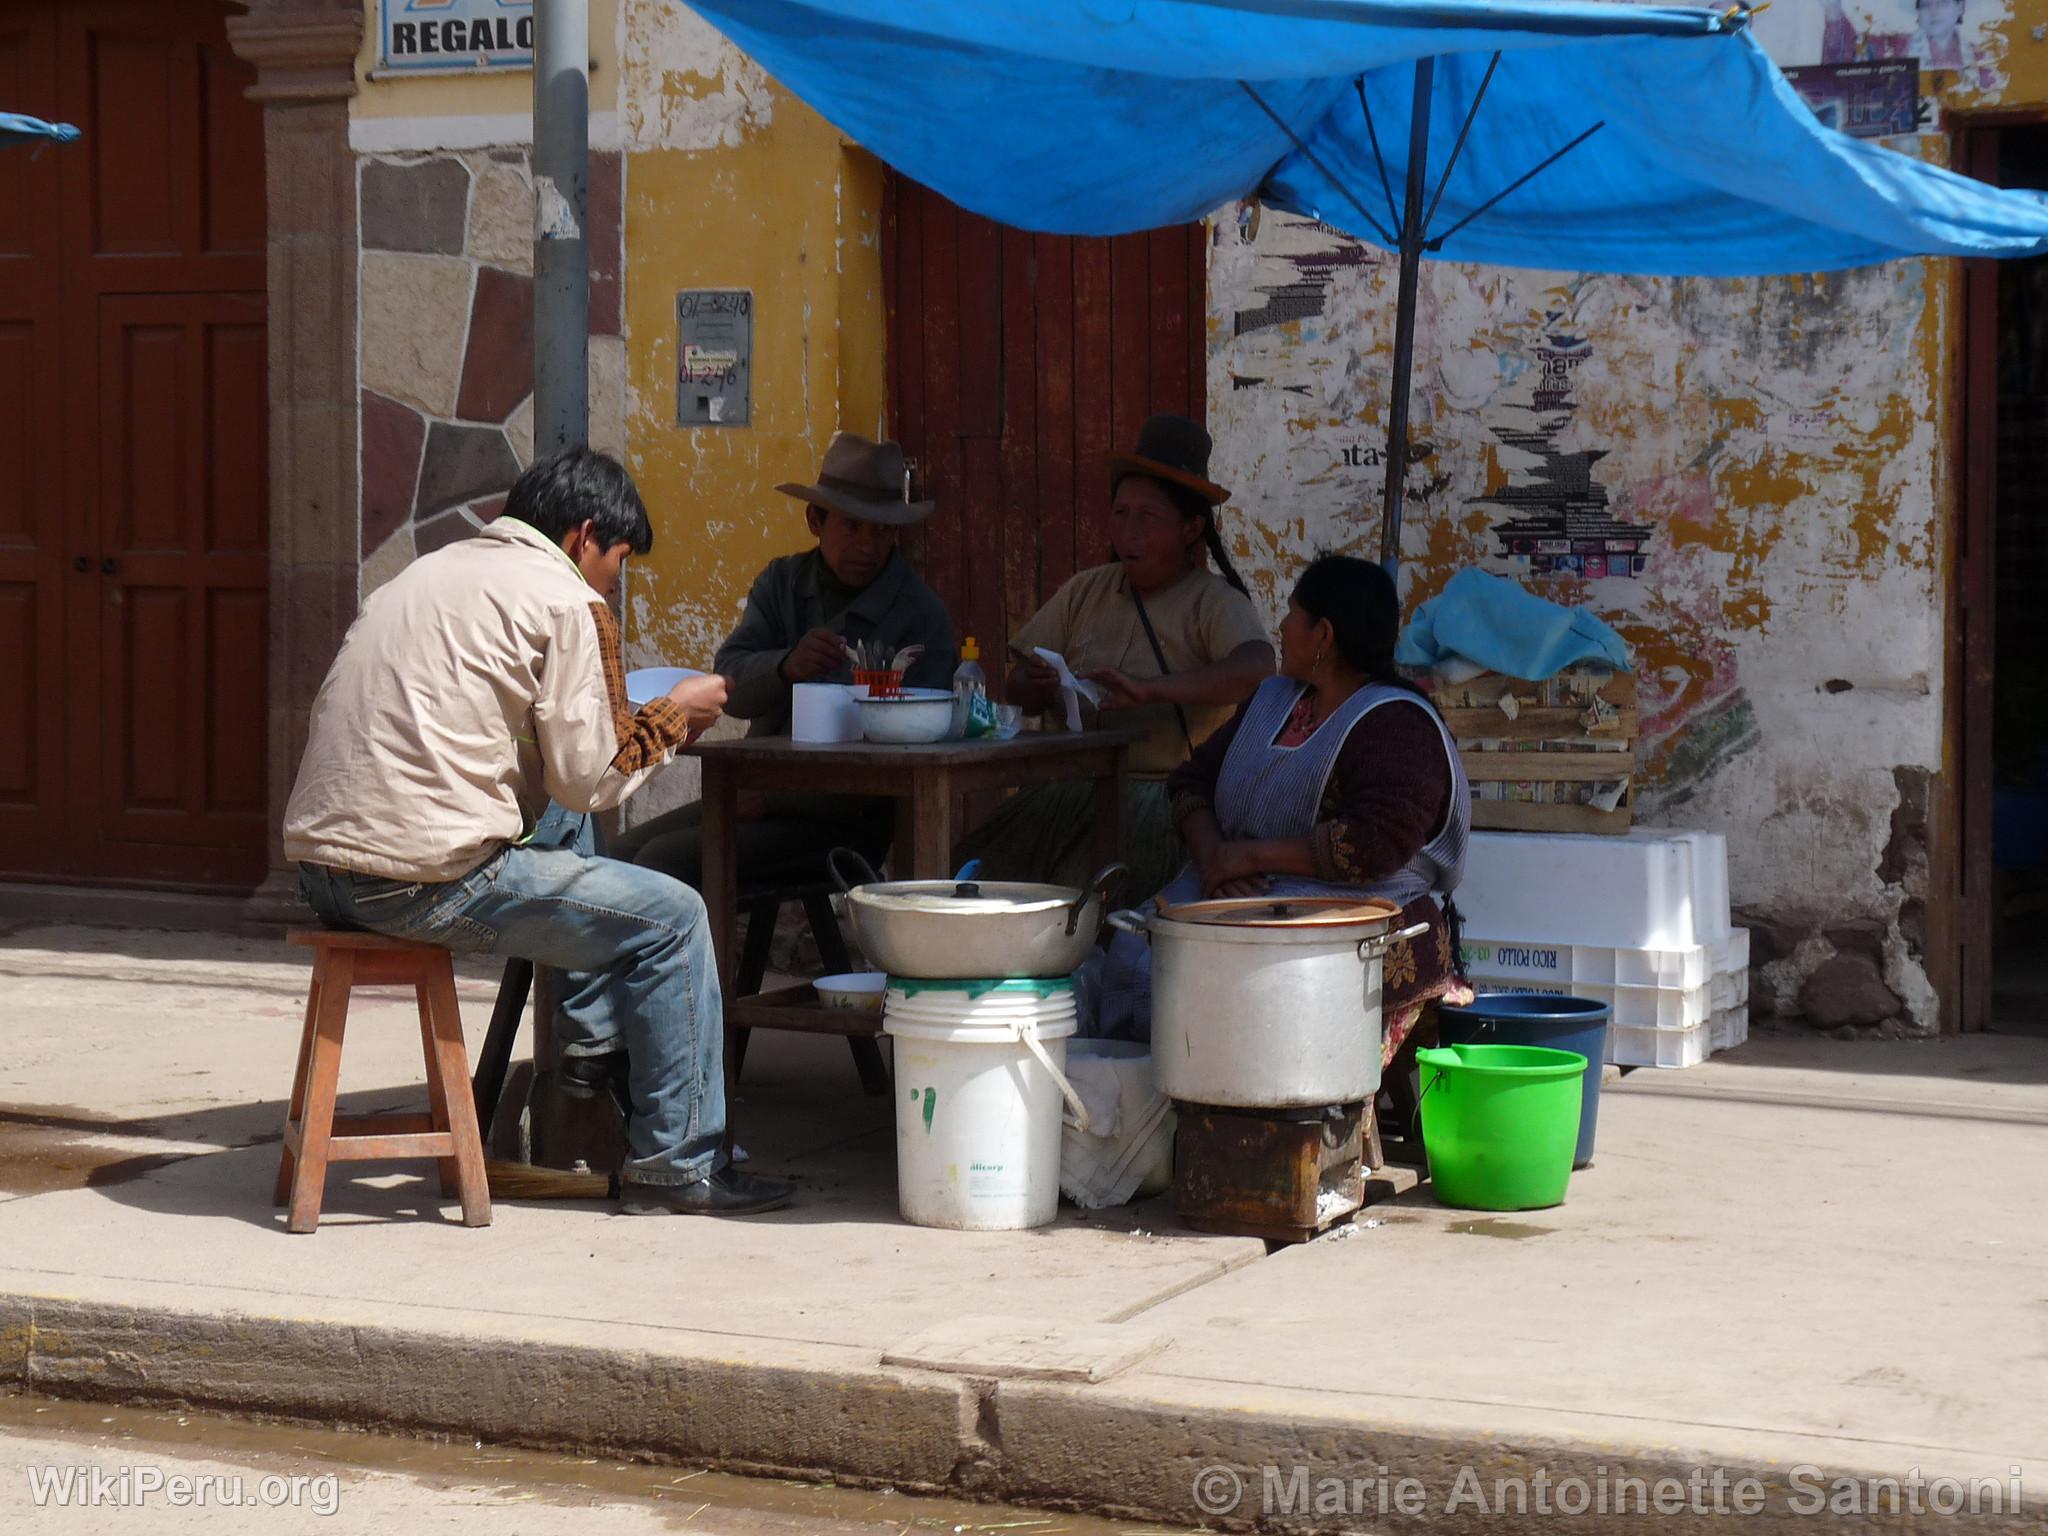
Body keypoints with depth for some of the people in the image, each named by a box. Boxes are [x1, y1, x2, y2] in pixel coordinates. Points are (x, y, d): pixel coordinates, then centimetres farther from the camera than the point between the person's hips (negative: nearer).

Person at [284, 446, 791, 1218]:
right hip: (425, 878, -9)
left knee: (557, 848, 33)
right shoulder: (568, 603, -4)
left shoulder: (426, 573, 21)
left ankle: (592, 1040, 27)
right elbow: (588, 779, -5)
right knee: (671, 916, 5)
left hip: (320, 864, 9)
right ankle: (678, 1166, 8)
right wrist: (672, 716, 12)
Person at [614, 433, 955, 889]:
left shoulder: (920, 616, -8)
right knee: (621, 854, -10)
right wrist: (787, 667, -29)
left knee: (665, 860, -23)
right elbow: (730, 684, -4)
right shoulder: (782, 582, 11)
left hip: (842, 822, -6)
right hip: (758, 796, 6)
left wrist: (774, 800, -16)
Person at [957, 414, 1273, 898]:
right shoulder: (1086, 591, 19)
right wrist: (1042, 689, -10)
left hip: (1161, 797, -5)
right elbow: (1015, 689, 16)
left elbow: (1256, 668, -20)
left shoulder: (1215, 602, 2)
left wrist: (1150, 689, -32)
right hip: (1068, 791, 5)